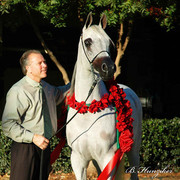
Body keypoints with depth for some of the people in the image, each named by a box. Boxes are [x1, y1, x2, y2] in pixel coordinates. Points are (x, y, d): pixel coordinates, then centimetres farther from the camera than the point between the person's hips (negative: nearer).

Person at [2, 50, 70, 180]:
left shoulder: (45, 87, 12)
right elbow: (8, 124, -19)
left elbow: (58, 94, 38)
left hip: (44, 145, 8)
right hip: (25, 148, -8)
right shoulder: (18, 91, -16)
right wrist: (33, 137, -24)